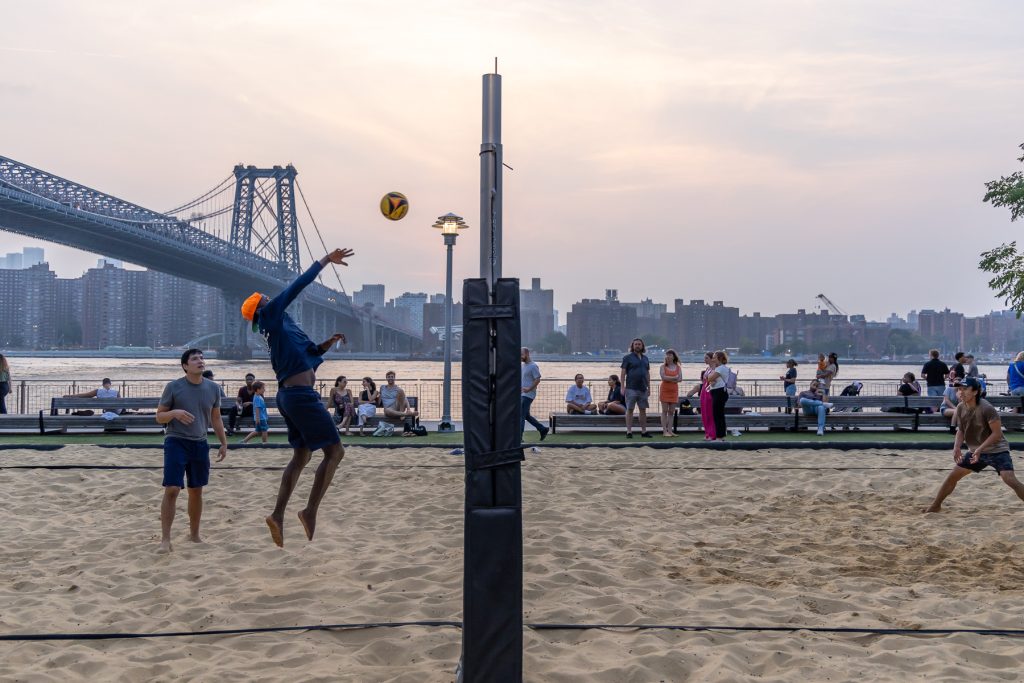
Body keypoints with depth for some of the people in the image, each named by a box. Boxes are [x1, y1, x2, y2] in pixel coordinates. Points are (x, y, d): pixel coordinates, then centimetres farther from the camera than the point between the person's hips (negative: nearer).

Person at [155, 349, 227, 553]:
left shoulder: (213, 388, 3)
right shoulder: (173, 387, -8)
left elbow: (216, 418, 15)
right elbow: (159, 416, -3)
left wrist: (224, 443, 12)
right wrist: (175, 413, -23)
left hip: (200, 444, 4)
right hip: (176, 442, -4)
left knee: (196, 491, 13)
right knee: (172, 490, -12)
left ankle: (194, 534, 28)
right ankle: (165, 539, -8)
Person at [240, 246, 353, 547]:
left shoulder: (278, 326, 20)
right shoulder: (273, 314, -4)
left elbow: (306, 353, 28)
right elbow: (298, 285, -7)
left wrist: (327, 344, 14)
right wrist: (326, 260, -1)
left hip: (289, 395, 10)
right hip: (301, 395, -10)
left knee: (301, 457, 14)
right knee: (335, 451, -6)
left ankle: (278, 514, 10)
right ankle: (310, 511, -8)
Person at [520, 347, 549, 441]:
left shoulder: (533, 366, -11)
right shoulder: (523, 365, 16)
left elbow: (537, 380, -17)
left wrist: (529, 389, -25)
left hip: (528, 395, -9)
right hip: (522, 394, 9)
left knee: (521, 415, -10)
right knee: (526, 415, 13)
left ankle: (519, 437, -7)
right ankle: (543, 429, 23)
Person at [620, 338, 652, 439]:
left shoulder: (645, 359, 15)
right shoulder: (627, 358, -1)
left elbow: (648, 374, 19)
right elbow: (623, 373, -5)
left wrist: (649, 387, 14)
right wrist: (622, 387, -13)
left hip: (643, 389, 5)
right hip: (631, 388, -5)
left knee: (643, 410, 8)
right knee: (630, 409, -3)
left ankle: (644, 431, 15)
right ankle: (629, 431, -1)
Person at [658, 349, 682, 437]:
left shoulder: (678, 367, 7)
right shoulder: (663, 366, 2)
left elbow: (680, 379, -4)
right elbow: (663, 377, -12)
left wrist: (668, 379, -13)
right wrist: (674, 378, -10)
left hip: (674, 390, 2)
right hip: (665, 390, -2)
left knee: (671, 411, 3)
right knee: (664, 411, -3)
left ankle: (670, 430, 6)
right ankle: (664, 431, -3)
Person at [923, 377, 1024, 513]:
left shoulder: (986, 409, -24)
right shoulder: (961, 408, -5)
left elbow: (997, 433, -21)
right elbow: (961, 430, 7)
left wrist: (980, 449, -27)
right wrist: (957, 447, -11)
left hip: (997, 450, -6)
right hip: (975, 451, 7)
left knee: (1010, 480, -22)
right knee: (952, 476, 7)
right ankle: (935, 506, 21)